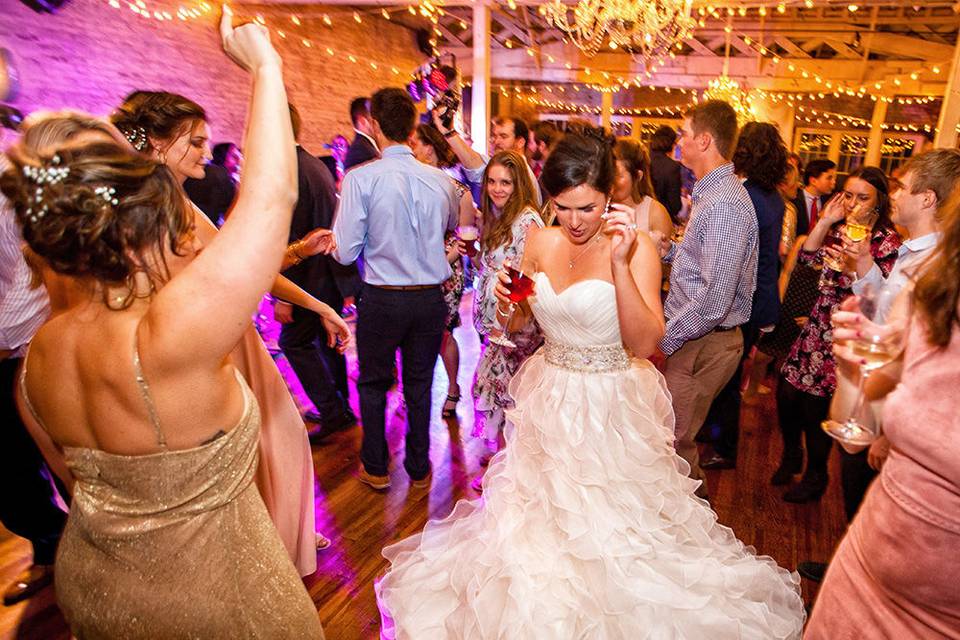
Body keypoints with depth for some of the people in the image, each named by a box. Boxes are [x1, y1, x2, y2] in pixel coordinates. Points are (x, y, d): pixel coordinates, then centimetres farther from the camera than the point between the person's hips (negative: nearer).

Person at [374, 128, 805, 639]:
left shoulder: (636, 247, -15)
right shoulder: (541, 242, -2)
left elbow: (644, 343, -24)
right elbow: (520, 319, 9)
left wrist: (620, 264, -30)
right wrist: (507, 297, -13)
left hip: (612, 404, -5)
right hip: (549, 398, 5)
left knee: (607, 519, 12)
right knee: (544, 513, 21)